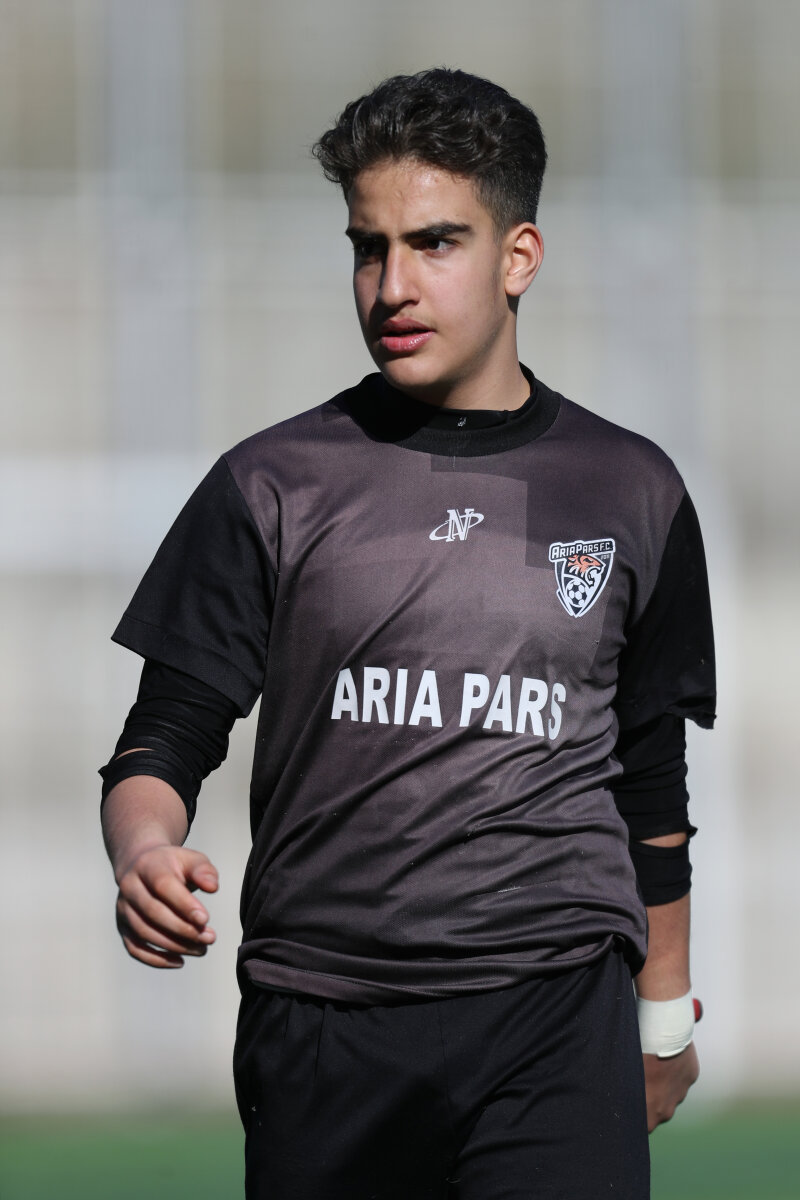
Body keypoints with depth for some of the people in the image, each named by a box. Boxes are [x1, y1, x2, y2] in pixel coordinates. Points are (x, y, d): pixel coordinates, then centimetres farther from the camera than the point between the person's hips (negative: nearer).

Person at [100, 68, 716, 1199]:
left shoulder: (630, 492, 10)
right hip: (317, 1025, 0)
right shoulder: (273, 487, 5)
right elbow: (166, 736, 4)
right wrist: (146, 848, -18)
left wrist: (666, 1017, 20)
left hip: (557, 1016, 0)